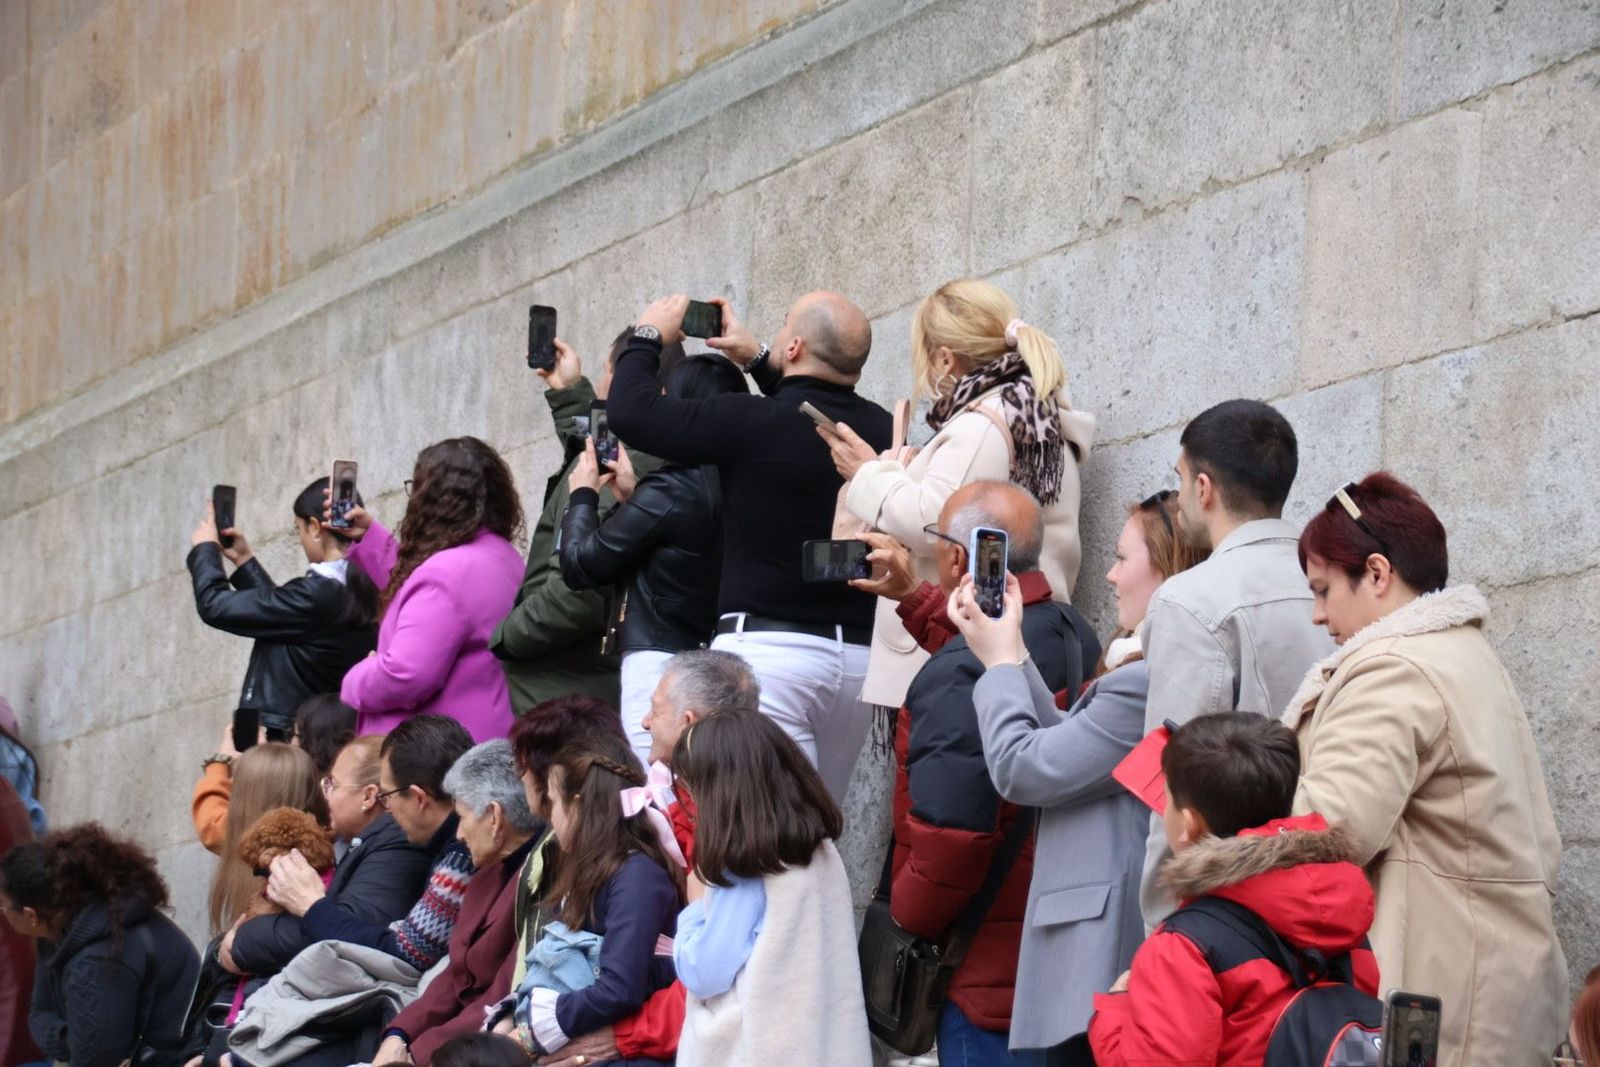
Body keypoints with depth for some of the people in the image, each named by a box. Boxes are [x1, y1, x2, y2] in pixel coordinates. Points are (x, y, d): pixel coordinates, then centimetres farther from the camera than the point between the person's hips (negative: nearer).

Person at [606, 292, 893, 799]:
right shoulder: (880, 430, 5)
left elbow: (631, 410, -5)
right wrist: (756, 360, 35)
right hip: (859, 656, 6)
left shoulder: (757, 424, -13)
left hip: (767, 647, -6)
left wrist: (648, 336, 11)